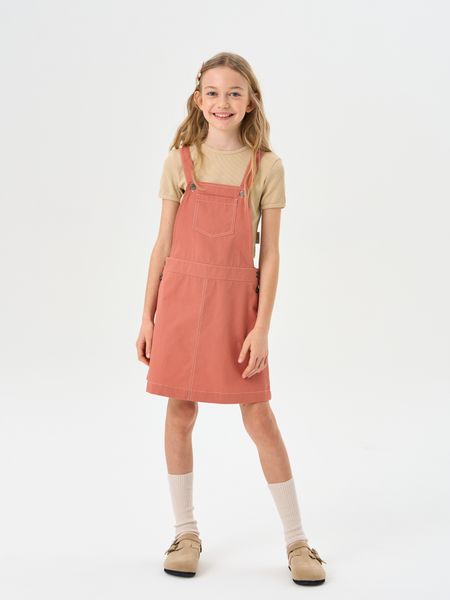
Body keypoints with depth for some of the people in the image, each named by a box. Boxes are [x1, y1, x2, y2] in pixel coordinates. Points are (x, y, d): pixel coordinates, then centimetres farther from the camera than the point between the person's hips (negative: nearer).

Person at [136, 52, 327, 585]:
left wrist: (261, 327, -8)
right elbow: (163, 244, 6)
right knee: (180, 413, 6)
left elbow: (270, 254, -2)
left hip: (236, 299, -1)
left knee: (259, 416, 1)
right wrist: (148, 316, 5)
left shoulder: (266, 166, -1)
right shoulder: (179, 161, 3)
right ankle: (185, 531, 23)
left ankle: (297, 540, 13)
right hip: (181, 296, 2)